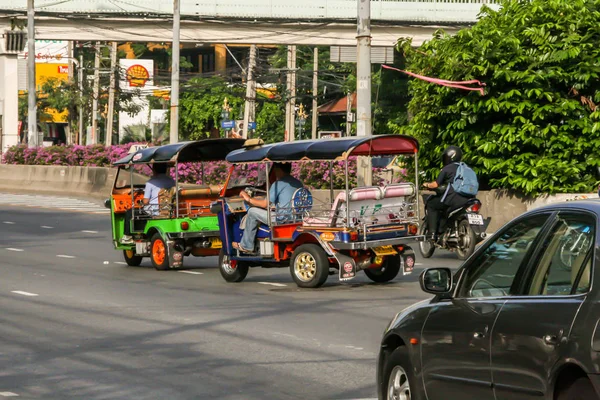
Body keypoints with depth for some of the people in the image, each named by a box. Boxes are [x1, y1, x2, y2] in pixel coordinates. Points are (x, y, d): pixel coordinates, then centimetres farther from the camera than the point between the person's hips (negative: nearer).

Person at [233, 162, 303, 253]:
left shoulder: (278, 184, -12)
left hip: (283, 220, -9)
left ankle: (246, 246, 11)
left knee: (252, 211, 4)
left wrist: (249, 199, 5)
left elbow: (265, 204, -10)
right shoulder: (298, 183, 13)